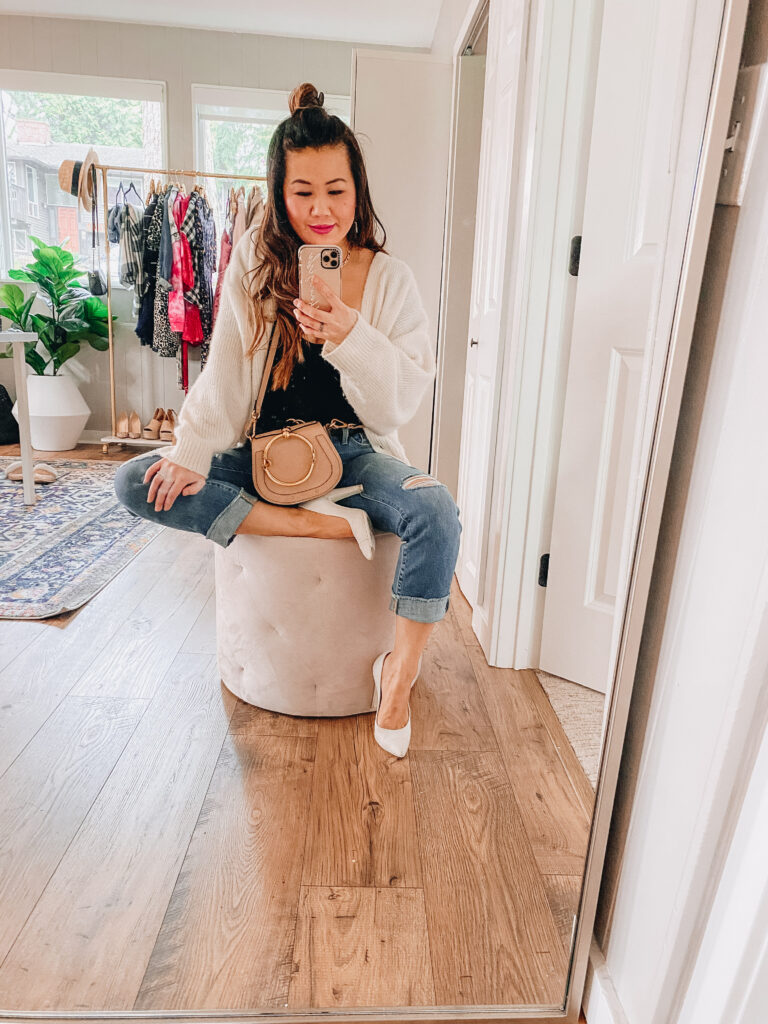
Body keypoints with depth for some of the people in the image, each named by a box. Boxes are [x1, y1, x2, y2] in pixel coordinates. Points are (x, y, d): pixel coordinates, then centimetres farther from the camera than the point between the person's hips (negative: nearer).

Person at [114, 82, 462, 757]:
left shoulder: (389, 277, -2)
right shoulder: (254, 262, 2)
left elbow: (406, 397, -8)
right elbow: (225, 372, 1)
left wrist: (350, 336, -25)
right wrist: (191, 450, -12)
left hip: (353, 451, -1)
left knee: (436, 512, -32)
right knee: (137, 483, -18)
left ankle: (399, 672, -11)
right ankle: (326, 524, -22)